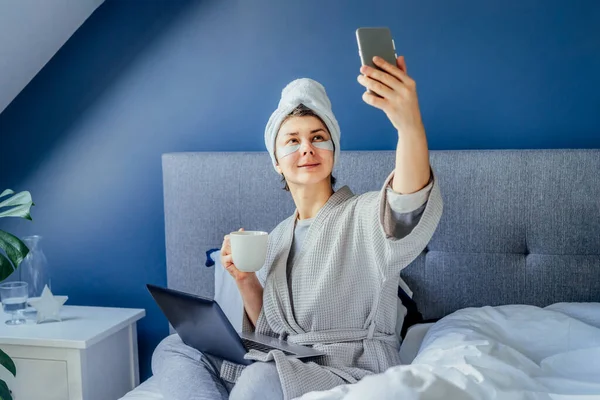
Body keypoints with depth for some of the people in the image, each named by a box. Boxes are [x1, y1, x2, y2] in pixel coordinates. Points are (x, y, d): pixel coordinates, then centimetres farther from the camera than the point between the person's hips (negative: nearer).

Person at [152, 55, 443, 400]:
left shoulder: (365, 215, -9)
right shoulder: (278, 238, 12)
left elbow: (411, 210, -36)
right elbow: (268, 332, 15)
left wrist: (409, 123, -55)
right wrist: (246, 281, -5)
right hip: (281, 369, 7)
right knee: (174, 350, 0)